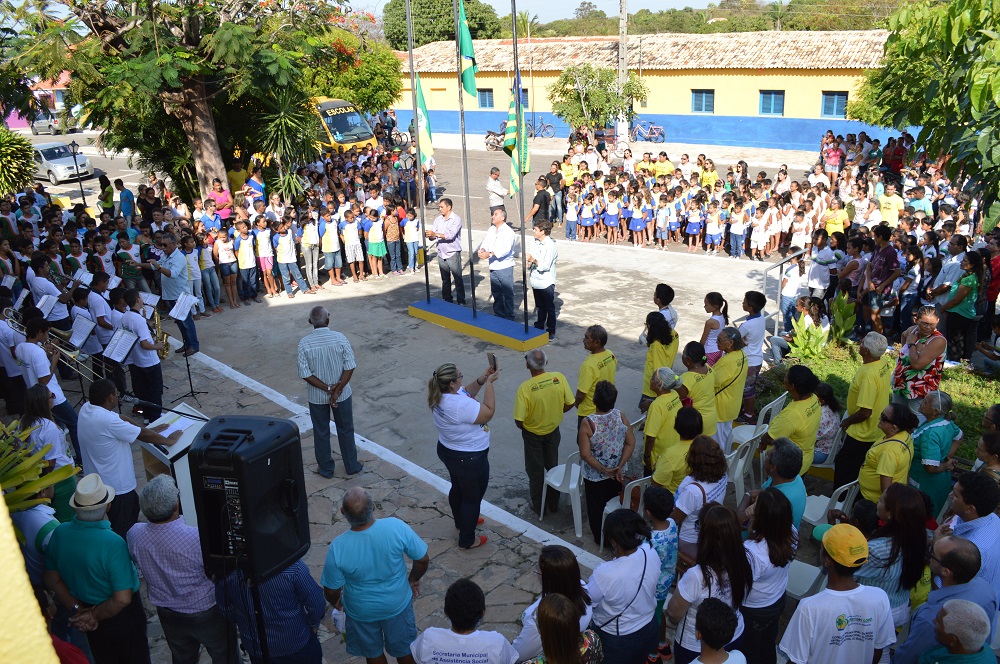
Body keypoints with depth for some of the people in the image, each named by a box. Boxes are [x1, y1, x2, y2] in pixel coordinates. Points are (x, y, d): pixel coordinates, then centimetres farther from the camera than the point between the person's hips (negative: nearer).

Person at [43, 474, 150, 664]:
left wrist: (76, 609, -3)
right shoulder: (113, 543, -35)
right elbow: (123, 599, -30)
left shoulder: (60, 533, -18)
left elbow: (51, 578, -4)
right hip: (122, 618, -5)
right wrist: (94, 616, -15)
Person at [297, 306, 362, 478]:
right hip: (342, 394, 0)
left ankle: (326, 468, 30)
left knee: (321, 432, 17)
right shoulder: (340, 338, -14)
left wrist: (327, 389, -11)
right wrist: (337, 390, -13)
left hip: (317, 397, 0)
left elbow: (305, 374, -15)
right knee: (346, 430, 17)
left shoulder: (304, 343, -15)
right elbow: (350, 367, -15)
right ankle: (352, 466, 30)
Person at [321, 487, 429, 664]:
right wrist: (413, 579, 5)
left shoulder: (338, 547, -31)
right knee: (404, 648, 28)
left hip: (362, 611, 0)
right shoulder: (396, 527, -31)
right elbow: (423, 560, -16)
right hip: (398, 604, 1)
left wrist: (335, 602, 8)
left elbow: (332, 591, -16)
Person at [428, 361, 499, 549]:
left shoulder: (440, 396, -9)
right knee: (473, 497, 13)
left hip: (447, 451, 9)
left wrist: (481, 379, -8)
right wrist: (489, 383, -23)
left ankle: (461, 522, 55)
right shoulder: (461, 405, -38)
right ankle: (467, 540, 29)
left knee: (458, 488, 31)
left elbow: (467, 392, 7)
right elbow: (488, 412, -27)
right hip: (469, 459, -9)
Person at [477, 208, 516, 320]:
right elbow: (486, 242, 5)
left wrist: (489, 254, -32)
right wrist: (482, 250, -18)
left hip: (504, 267, -8)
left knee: (507, 293, 0)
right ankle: (498, 313, 31)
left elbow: (505, 250, -26)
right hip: (493, 267, 8)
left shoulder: (508, 232, -14)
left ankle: (509, 317, 10)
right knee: (496, 292, 17)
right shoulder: (491, 229, 10)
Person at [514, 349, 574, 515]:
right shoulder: (559, 377, -19)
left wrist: (523, 426, -1)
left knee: (535, 470, 17)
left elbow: (519, 421, -25)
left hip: (533, 434, -3)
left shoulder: (525, 388, -30)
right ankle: (554, 503, 38)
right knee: (553, 466, 23)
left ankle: (539, 506, 32)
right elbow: (569, 404, -7)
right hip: (553, 431, 4)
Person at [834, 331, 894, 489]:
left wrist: (847, 421, -13)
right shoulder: (884, 362, -5)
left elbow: (865, 412, -32)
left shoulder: (869, 375, -33)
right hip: (876, 430, 9)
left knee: (843, 468, 6)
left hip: (863, 433, -9)